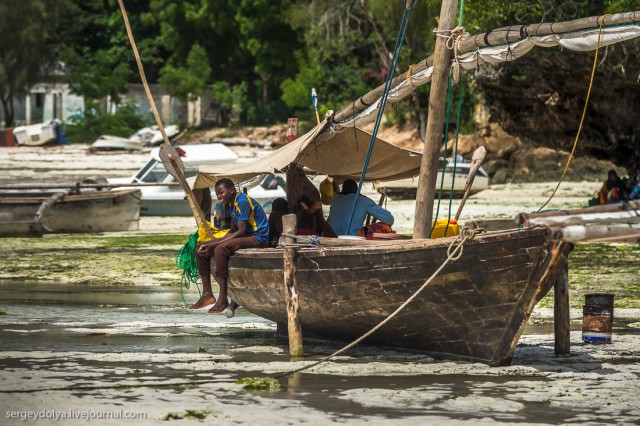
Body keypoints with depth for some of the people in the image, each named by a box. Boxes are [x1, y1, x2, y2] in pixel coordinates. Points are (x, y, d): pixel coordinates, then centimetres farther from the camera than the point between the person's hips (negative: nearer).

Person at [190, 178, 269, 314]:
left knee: (220, 249, -35)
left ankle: (223, 299, -34)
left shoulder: (243, 201, -17)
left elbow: (242, 231, -23)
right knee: (200, 249, 2)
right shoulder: (232, 203, 14)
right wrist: (212, 244, 2)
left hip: (258, 238, -10)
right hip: (245, 237, 10)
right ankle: (207, 294, 0)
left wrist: (215, 244, -23)